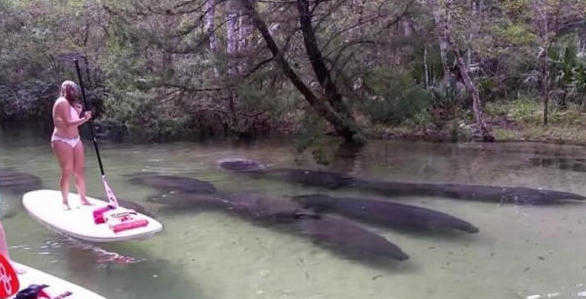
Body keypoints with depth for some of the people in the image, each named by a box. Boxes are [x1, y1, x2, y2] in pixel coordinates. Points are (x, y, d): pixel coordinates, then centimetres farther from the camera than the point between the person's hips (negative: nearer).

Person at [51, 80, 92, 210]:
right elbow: (68, 123, -19)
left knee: (80, 171, 6)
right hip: (62, 141, -9)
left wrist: (78, 113, 7)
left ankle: (83, 199, 13)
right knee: (67, 172, -6)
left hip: (76, 140, 9)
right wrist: (84, 119, -27)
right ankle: (65, 202, 6)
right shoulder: (62, 102, -11)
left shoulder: (70, 103, 18)